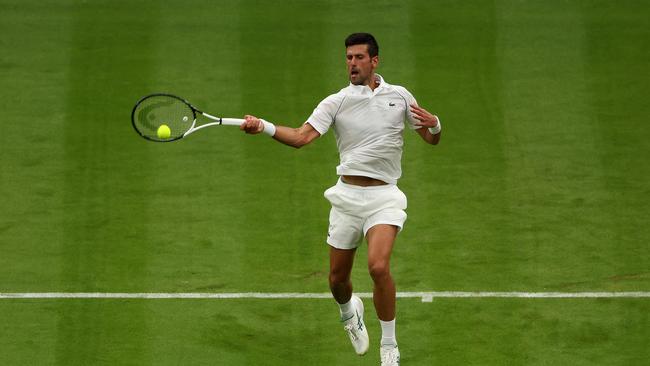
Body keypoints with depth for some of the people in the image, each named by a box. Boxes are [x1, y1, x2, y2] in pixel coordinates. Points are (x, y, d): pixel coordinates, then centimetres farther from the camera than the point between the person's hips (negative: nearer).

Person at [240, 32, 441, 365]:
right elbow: (301, 136, -13)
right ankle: (349, 311, 46)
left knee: (378, 266, -24)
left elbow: (431, 139, 13)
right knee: (337, 279, 7)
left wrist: (433, 125, -11)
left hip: (384, 197, -2)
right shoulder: (336, 102, 1)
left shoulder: (399, 96, 5)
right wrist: (263, 126, -29)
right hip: (347, 194, 2)